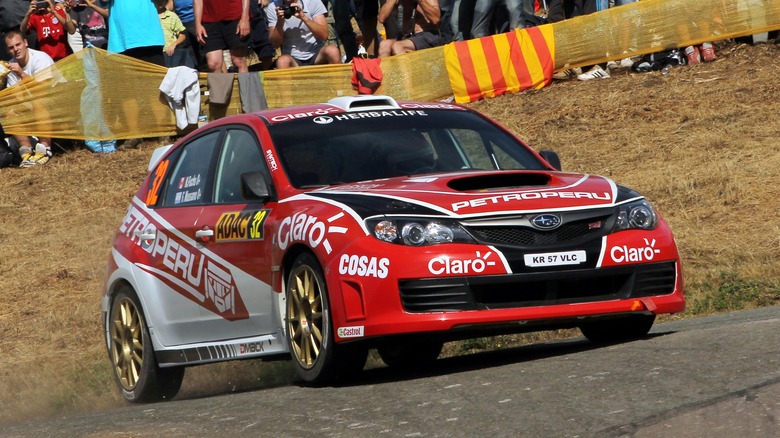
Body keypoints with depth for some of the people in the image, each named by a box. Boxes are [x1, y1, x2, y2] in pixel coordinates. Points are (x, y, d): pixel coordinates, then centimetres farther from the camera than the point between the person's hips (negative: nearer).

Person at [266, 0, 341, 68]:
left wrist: (304, 18, -22)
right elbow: (275, 44, -3)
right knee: (283, 61, -34)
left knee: (332, 51, -32)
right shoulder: (272, 8, 0)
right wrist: (280, 21, -18)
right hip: (293, 60, 0)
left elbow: (324, 36, -11)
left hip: (316, 55, 0)